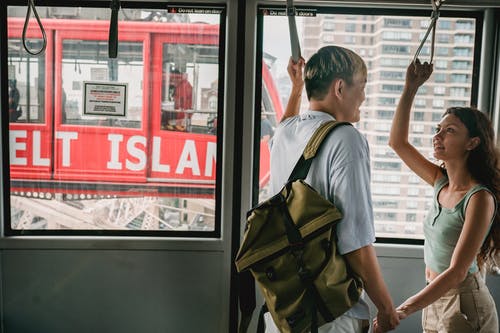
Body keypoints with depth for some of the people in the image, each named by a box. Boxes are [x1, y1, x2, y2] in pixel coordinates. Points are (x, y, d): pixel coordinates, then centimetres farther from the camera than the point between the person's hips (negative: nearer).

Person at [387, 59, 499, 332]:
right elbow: (397, 142, 3)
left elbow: (457, 272, -26)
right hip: (435, 298, 7)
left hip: (463, 305, -7)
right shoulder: (441, 182, -1)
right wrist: (410, 87, -5)